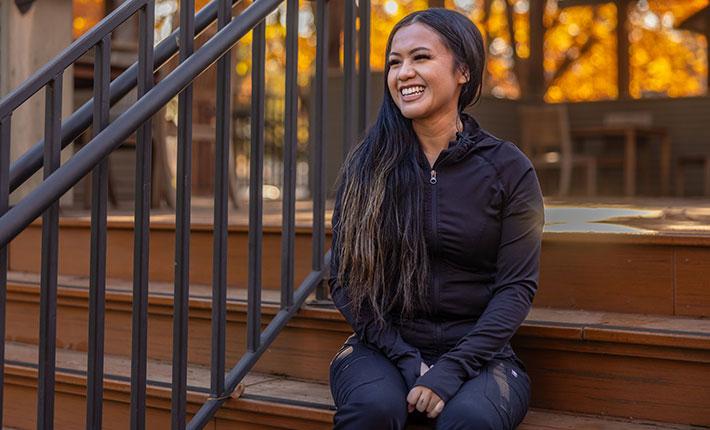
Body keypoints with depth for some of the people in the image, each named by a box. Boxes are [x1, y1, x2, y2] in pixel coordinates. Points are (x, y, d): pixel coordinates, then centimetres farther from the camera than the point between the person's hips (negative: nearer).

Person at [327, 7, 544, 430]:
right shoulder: (366, 166, 4)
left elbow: (518, 285, -4)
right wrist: (406, 361, -9)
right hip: (384, 346, 1)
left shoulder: (509, 168, 0)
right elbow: (344, 277, 3)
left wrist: (451, 371, -15)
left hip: (476, 351, -1)